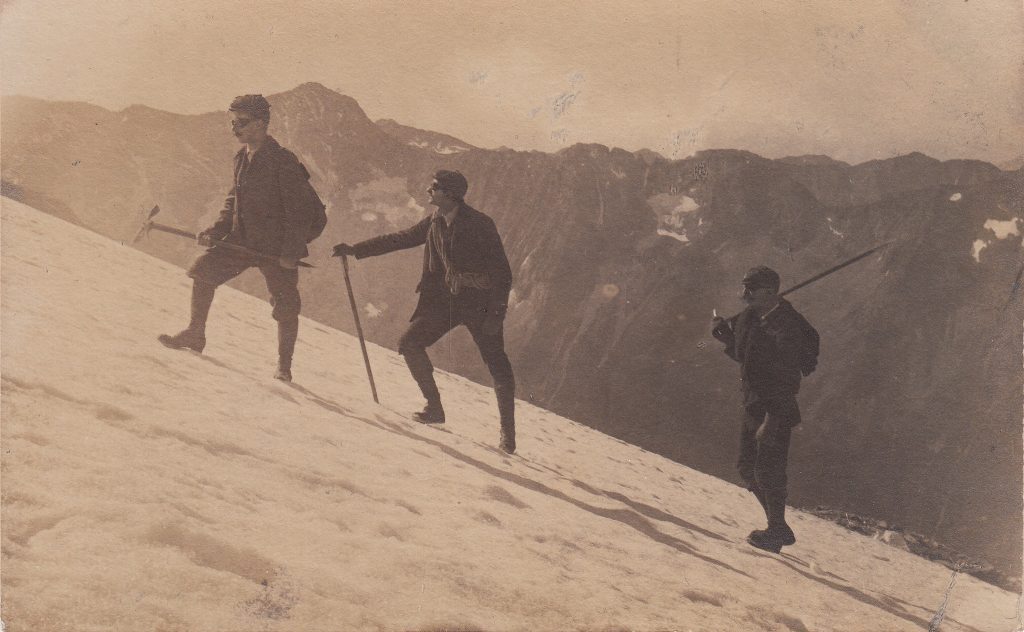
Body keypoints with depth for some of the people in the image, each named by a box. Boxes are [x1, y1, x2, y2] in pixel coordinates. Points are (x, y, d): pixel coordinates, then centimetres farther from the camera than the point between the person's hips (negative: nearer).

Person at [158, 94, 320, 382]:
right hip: (241, 241, 7)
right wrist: (215, 232, 4)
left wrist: (291, 252, -21)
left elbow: (299, 212, -17)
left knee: (286, 307, -2)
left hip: (276, 248, -7)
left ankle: (284, 366, 14)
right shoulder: (242, 158, 9)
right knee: (204, 270, -2)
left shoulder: (283, 162, -16)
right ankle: (195, 334, 12)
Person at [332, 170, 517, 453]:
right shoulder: (434, 223, 5)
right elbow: (399, 239, 14)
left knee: (497, 365, -8)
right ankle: (434, 408, 6)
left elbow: (502, 271, -14)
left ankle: (508, 432, 6)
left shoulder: (479, 224, -14)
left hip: (481, 302, -6)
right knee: (410, 343, -5)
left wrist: (496, 313, -20)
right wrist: (355, 250, 11)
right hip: (445, 299, 6)